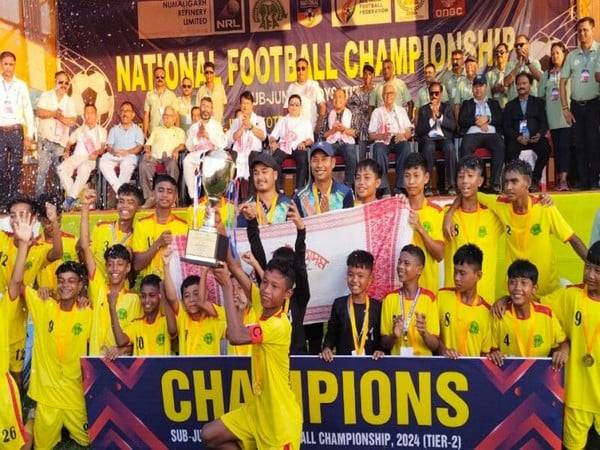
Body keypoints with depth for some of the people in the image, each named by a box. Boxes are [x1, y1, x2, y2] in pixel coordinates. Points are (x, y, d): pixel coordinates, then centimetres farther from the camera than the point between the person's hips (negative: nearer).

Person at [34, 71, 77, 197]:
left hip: (61, 140, 3)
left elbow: (72, 121, 0)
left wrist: (58, 116, -11)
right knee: (42, 168, -10)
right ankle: (38, 196, -7)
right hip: (46, 138, -3)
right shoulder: (46, 95, 6)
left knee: (57, 170, 6)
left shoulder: (70, 101, 12)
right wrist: (55, 113, -9)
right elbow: (39, 112, -9)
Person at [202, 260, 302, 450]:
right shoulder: (261, 307, -5)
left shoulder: (280, 325, -27)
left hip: (280, 417, -8)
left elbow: (236, 336, -40)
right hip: (257, 407, 8)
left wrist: (226, 286, -35)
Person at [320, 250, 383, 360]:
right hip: (342, 360, -1)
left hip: (370, 361, 1)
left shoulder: (377, 306, 3)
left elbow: (382, 336, 9)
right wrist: (327, 348, -7)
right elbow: (331, 333, 10)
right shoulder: (339, 303, 5)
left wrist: (381, 350, -9)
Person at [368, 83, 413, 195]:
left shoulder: (401, 111, 21)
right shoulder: (377, 112, 16)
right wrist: (381, 136, -13)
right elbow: (371, 135, 8)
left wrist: (403, 135, -10)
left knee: (406, 147, -33)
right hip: (382, 141, -1)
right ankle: (385, 188, -38)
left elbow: (409, 132, 14)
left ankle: (400, 186, -32)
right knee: (379, 149, -36)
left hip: (399, 141, 1)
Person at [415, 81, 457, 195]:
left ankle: (452, 185, -33)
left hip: (444, 138, 0)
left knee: (450, 147, -35)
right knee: (429, 147, -37)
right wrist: (431, 119, -9)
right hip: (429, 139, 0)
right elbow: (418, 131, 4)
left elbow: (453, 126, 1)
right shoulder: (423, 109, 16)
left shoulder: (447, 107, 18)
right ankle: (426, 185, -34)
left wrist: (439, 115, -9)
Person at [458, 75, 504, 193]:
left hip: (491, 134, 1)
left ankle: (495, 182, -34)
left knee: (500, 146, -33)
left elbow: (500, 119, 12)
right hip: (472, 134, -1)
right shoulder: (467, 103, 25)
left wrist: (487, 119, -4)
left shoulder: (493, 103, 28)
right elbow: (461, 121, 9)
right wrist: (477, 121, -4)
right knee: (465, 147, -35)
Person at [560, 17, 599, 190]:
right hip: (576, 106, 3)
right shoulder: (572, 55, 10)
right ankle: (582, 181, 13)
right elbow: (563, 83, 10)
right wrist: (565, 108, 3)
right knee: (578, 144, 5)